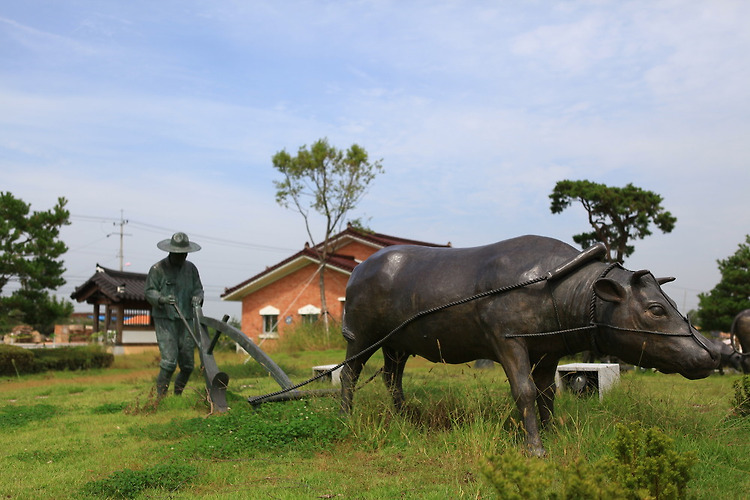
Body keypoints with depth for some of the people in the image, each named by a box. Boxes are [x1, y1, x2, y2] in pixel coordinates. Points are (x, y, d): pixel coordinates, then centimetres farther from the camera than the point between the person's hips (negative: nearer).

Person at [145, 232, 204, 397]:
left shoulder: (191, 268, 11)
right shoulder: (158, 269, -3)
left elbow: (198, 289, 11)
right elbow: (149, 292, -4)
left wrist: (197, 297, -12)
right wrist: (162, 299, -24)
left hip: (185, 320, 5)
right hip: (164, 320, -4)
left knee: (188, 364, 4)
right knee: (169, 360, -15)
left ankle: (178, 394, 26)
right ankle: (160, 396, 0)